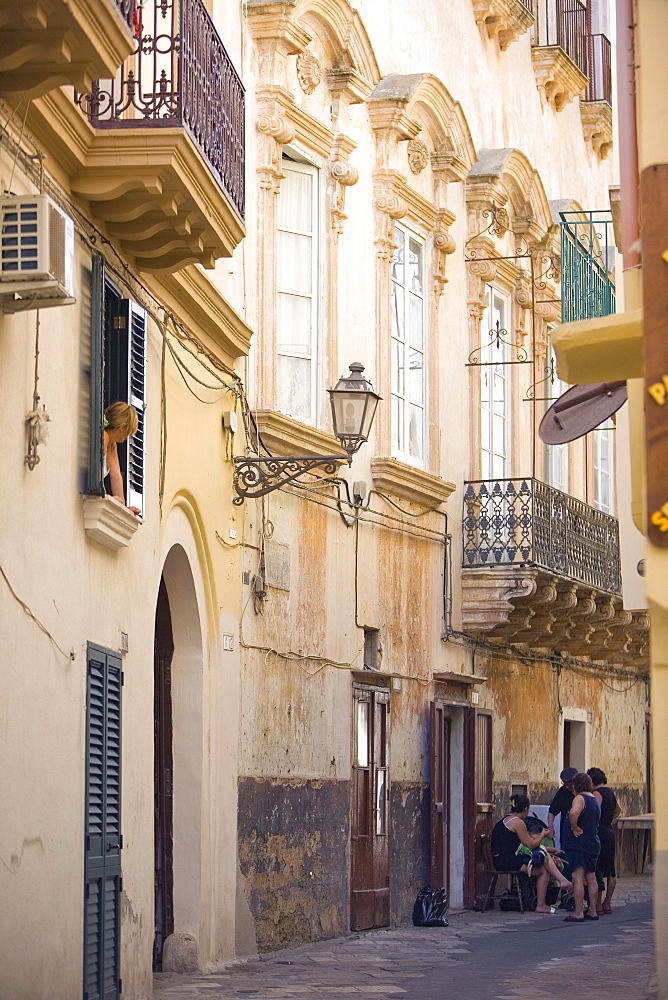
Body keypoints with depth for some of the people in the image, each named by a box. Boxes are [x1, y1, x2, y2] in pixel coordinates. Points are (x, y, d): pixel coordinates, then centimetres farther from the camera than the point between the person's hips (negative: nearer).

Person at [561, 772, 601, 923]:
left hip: (579, 843, -9)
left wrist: (574, 827, -20)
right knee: (591, 878, 13)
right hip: (593, 842, 9)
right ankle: (592, 911, 17)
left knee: (577, 878, -7)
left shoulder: (580, 798, -14)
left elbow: (574, 813, -34)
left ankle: (578, 913, -9)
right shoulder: (595, 800, 14)